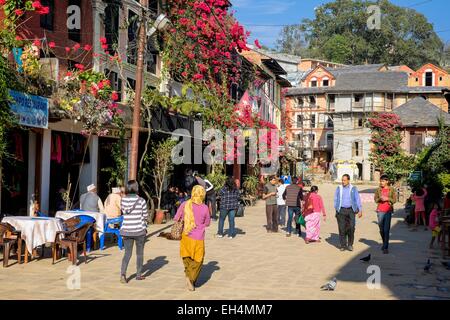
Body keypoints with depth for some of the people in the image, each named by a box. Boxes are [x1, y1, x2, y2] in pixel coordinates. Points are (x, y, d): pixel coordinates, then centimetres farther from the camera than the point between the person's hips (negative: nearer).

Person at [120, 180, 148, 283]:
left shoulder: (123, 200, -3)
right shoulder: (141, 201, -13)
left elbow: (124, 212, 8)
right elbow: (145, 216, -6)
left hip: (126, 230, 3)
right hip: (139, 230, -3)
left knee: (127, 253, 10)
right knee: (139, 253, 13)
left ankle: (123, 273, -7)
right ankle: (139, 274, 22)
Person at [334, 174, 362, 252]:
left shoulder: (353, 189, 7)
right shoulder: (339, 188, 10)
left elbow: (357, 199, 6)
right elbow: (335, 199, 14)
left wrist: (360, 210, -1)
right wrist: (336, 209, 5)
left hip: (350, 210, -1)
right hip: (341, 210, 1)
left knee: (351, 228, -7)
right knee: (342, 228, -2)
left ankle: (350, 244, 6)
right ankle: (343, 245, 6)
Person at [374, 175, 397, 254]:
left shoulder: (392, 190, 2)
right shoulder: (378, 190, 7)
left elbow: (394, 200, 1)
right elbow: (375, 199, 9)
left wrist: (387, 199, -15)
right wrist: (380, 199, -11)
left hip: (388, 211, -3)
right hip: (380, 211, 3)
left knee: (386, 229, -10)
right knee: (381, 229, 10)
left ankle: (386, 247, -9)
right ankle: (384, 243, 30)